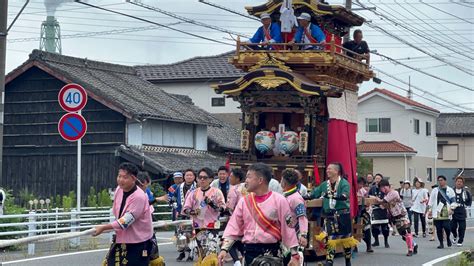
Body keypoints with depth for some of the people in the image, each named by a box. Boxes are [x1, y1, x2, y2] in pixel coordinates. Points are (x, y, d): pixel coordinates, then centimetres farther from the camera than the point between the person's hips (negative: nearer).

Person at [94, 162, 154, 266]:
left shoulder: (139, 197, -25)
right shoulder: (119, 189, -1)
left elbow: (125, 222, -24)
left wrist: (103, 227, -20)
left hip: (138, 243, -8)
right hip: (120, 240, 8)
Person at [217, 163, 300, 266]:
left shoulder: (279, 200, -5)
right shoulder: (244, 201, 7)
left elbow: (288, 228, -5)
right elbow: (233, 227, 7)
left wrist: (294, 255, -7)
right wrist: (224, 249, -5)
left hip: (271, 253, -4)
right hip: (249, 252, 4)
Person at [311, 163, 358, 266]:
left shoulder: (344, 183, -8)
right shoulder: (324, 184, 9)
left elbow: (344, 196, -24)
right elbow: (314, 194, 12)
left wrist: (332, 196, -35)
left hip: (342, 215, -4)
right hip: (329, 215, 4)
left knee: (345, 238, 8)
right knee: (329, 238, -4)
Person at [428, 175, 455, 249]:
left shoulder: (449, 190, 8)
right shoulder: (435, 190, 12)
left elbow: (453, 201, 5)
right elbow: (431, 201, 10)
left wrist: (451, 209, -7)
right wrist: (430, 210, 2)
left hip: (446, 212, -2)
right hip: (437, 212, 2)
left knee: (446, 226, -13)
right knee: (438, 228, 0)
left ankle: (448, 238, 17)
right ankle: (441, 243, 10)